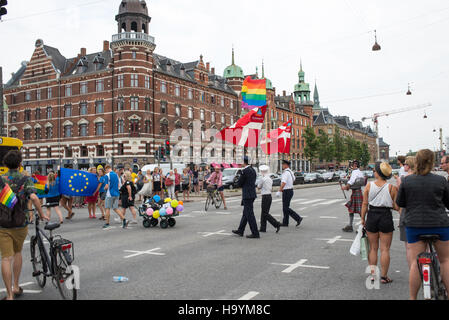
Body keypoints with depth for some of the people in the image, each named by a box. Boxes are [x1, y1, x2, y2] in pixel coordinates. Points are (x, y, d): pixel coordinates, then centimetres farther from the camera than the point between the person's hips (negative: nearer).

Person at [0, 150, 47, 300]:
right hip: (20, 224, 0)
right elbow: (34, 198, -21)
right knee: (18, 252, 23)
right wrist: (42, 215, -10)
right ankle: (16, 287, 30)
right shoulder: (25, 180, -6)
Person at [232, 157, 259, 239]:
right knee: (245, 213, 16)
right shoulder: (253, 170, 10)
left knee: (250, 215, -4)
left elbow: (239, 184, -11)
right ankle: (240, 231, 26)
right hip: (252, 194, 9)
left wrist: (242, 185, 9)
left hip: (247, 195, -9)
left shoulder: (245, 171, -17)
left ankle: (255, 233, -2)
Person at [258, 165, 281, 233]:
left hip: (265, 197, -9)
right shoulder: (270, 179, 9)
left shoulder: (262, 179, -15)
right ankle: (263, 228, 16)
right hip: (270, 196, 9)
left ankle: (277, 224, -11)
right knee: (264, 213, 13)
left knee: (265, 213, -4)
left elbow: (258, 187, 0)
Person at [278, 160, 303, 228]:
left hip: (287, 192, -10)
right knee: (285, 207, 12)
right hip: (290, 191, 10)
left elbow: (283, 183, -30)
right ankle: (285, 223, 16)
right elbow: (293, 179, 32)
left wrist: (279, 191, -31)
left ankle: (298, 218, -8)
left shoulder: (286, 173, -19)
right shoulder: (290, 172, 12)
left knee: (286, 208, -6)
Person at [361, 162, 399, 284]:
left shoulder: (369, 186, -3)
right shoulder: (392, 188, -6)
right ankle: (384, 276, 11)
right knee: (385, 249, 6)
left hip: (372, 216, 2)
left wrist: (363, 219, 7)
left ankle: (372, 274, 18)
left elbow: (364, 204, -2)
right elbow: (396, 207, -5)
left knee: (373, 248, 13)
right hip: (386, 217, -1)